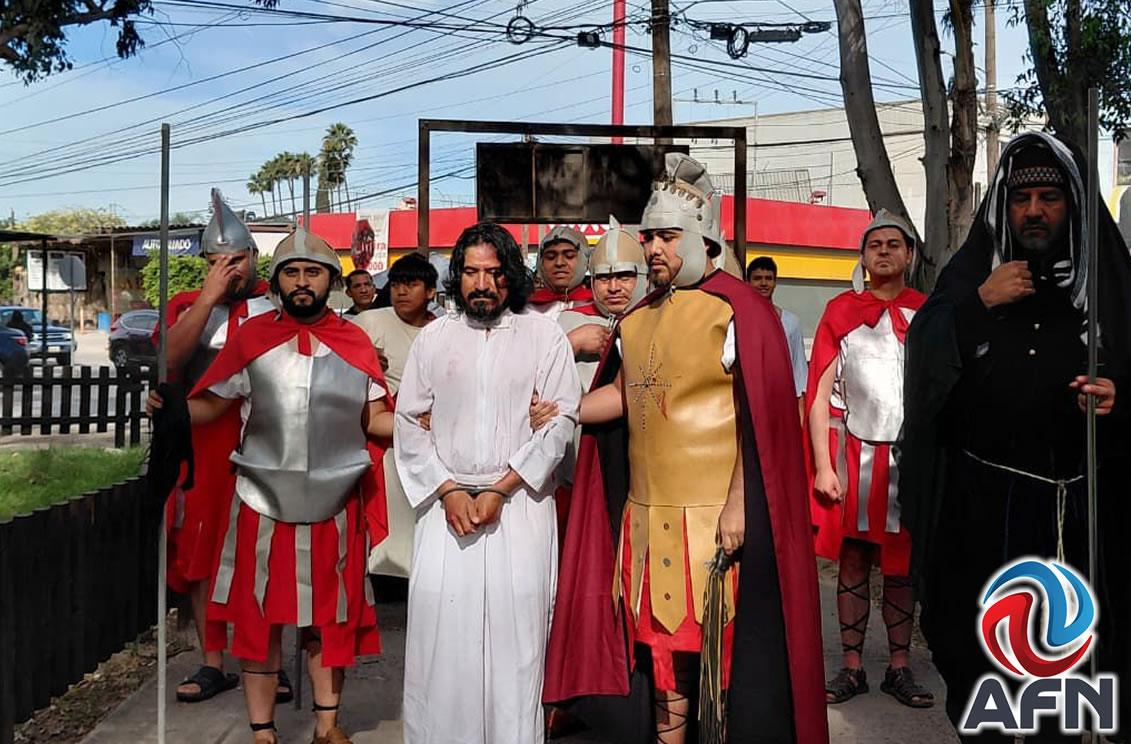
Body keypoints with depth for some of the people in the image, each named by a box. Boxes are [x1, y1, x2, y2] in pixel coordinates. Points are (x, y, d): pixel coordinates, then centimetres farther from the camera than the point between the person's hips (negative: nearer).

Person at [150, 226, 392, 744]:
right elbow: (209, 405, 3)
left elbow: (375, 419, 4)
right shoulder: (252, 337, 2)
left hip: (334, 502, 1)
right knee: (261, 615, 7)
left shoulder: (354, 342, 4)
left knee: (329, 613, 12)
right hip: (262, 500, 0)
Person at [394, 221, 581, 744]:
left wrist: (500, 490, -9)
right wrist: (449, 491, -4)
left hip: (521, 502, -1)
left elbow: (561, 421, -2)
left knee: (514, 630, -6)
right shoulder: (434, 337, 11)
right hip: (447, 502, 2)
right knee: (439, 624, -4)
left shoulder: (544, 335, 5)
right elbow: (407, 421, 9)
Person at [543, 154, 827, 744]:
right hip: (644, 512, 6)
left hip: (712, 512, -6)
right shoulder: (637, 320, 14)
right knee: (659, 644, 12)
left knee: (712, 643, 3)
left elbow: (761, 416, -11)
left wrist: (738, 504, -16)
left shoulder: (737, 309, -7)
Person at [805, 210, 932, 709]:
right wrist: (823, 466, -6)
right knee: (852, 563, 5)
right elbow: (820, 395, 1)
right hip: (853, 455, 0)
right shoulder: (840, 311, 4)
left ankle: (899, 668, 19)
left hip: (910, 458, 1)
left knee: (901, 566, 7)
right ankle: (852, 668, 15)